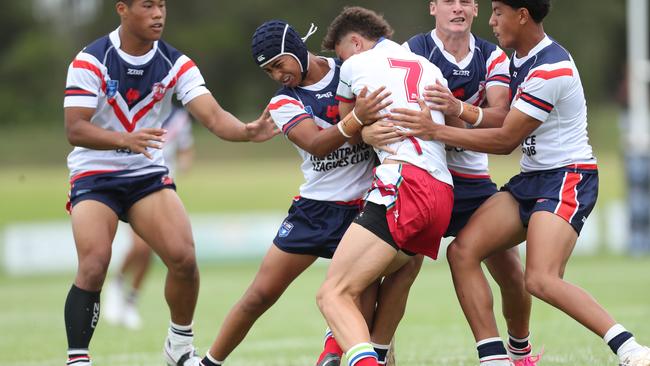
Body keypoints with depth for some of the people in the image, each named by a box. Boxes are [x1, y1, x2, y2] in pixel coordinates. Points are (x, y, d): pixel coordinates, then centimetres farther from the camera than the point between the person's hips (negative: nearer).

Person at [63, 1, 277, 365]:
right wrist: (126, 139, -38)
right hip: (95, 175, -3)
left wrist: (247, 131, -38)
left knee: (183, 257, -14)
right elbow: (75, 129, -21)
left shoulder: (176, 64, -5)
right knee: (93, 267, -22)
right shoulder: (90, 61, -15)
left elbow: (213, 116, -16)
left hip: (149, 174, 3)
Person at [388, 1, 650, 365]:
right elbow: (504, 119, 14)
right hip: (531, 180, 10)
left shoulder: (551, 68, -19)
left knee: (541, 280, -26)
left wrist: (436, 131, -16)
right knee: (463, 251, -6)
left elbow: (505, 140, -17)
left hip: (568, 178, -10)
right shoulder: (520, 60, 11)